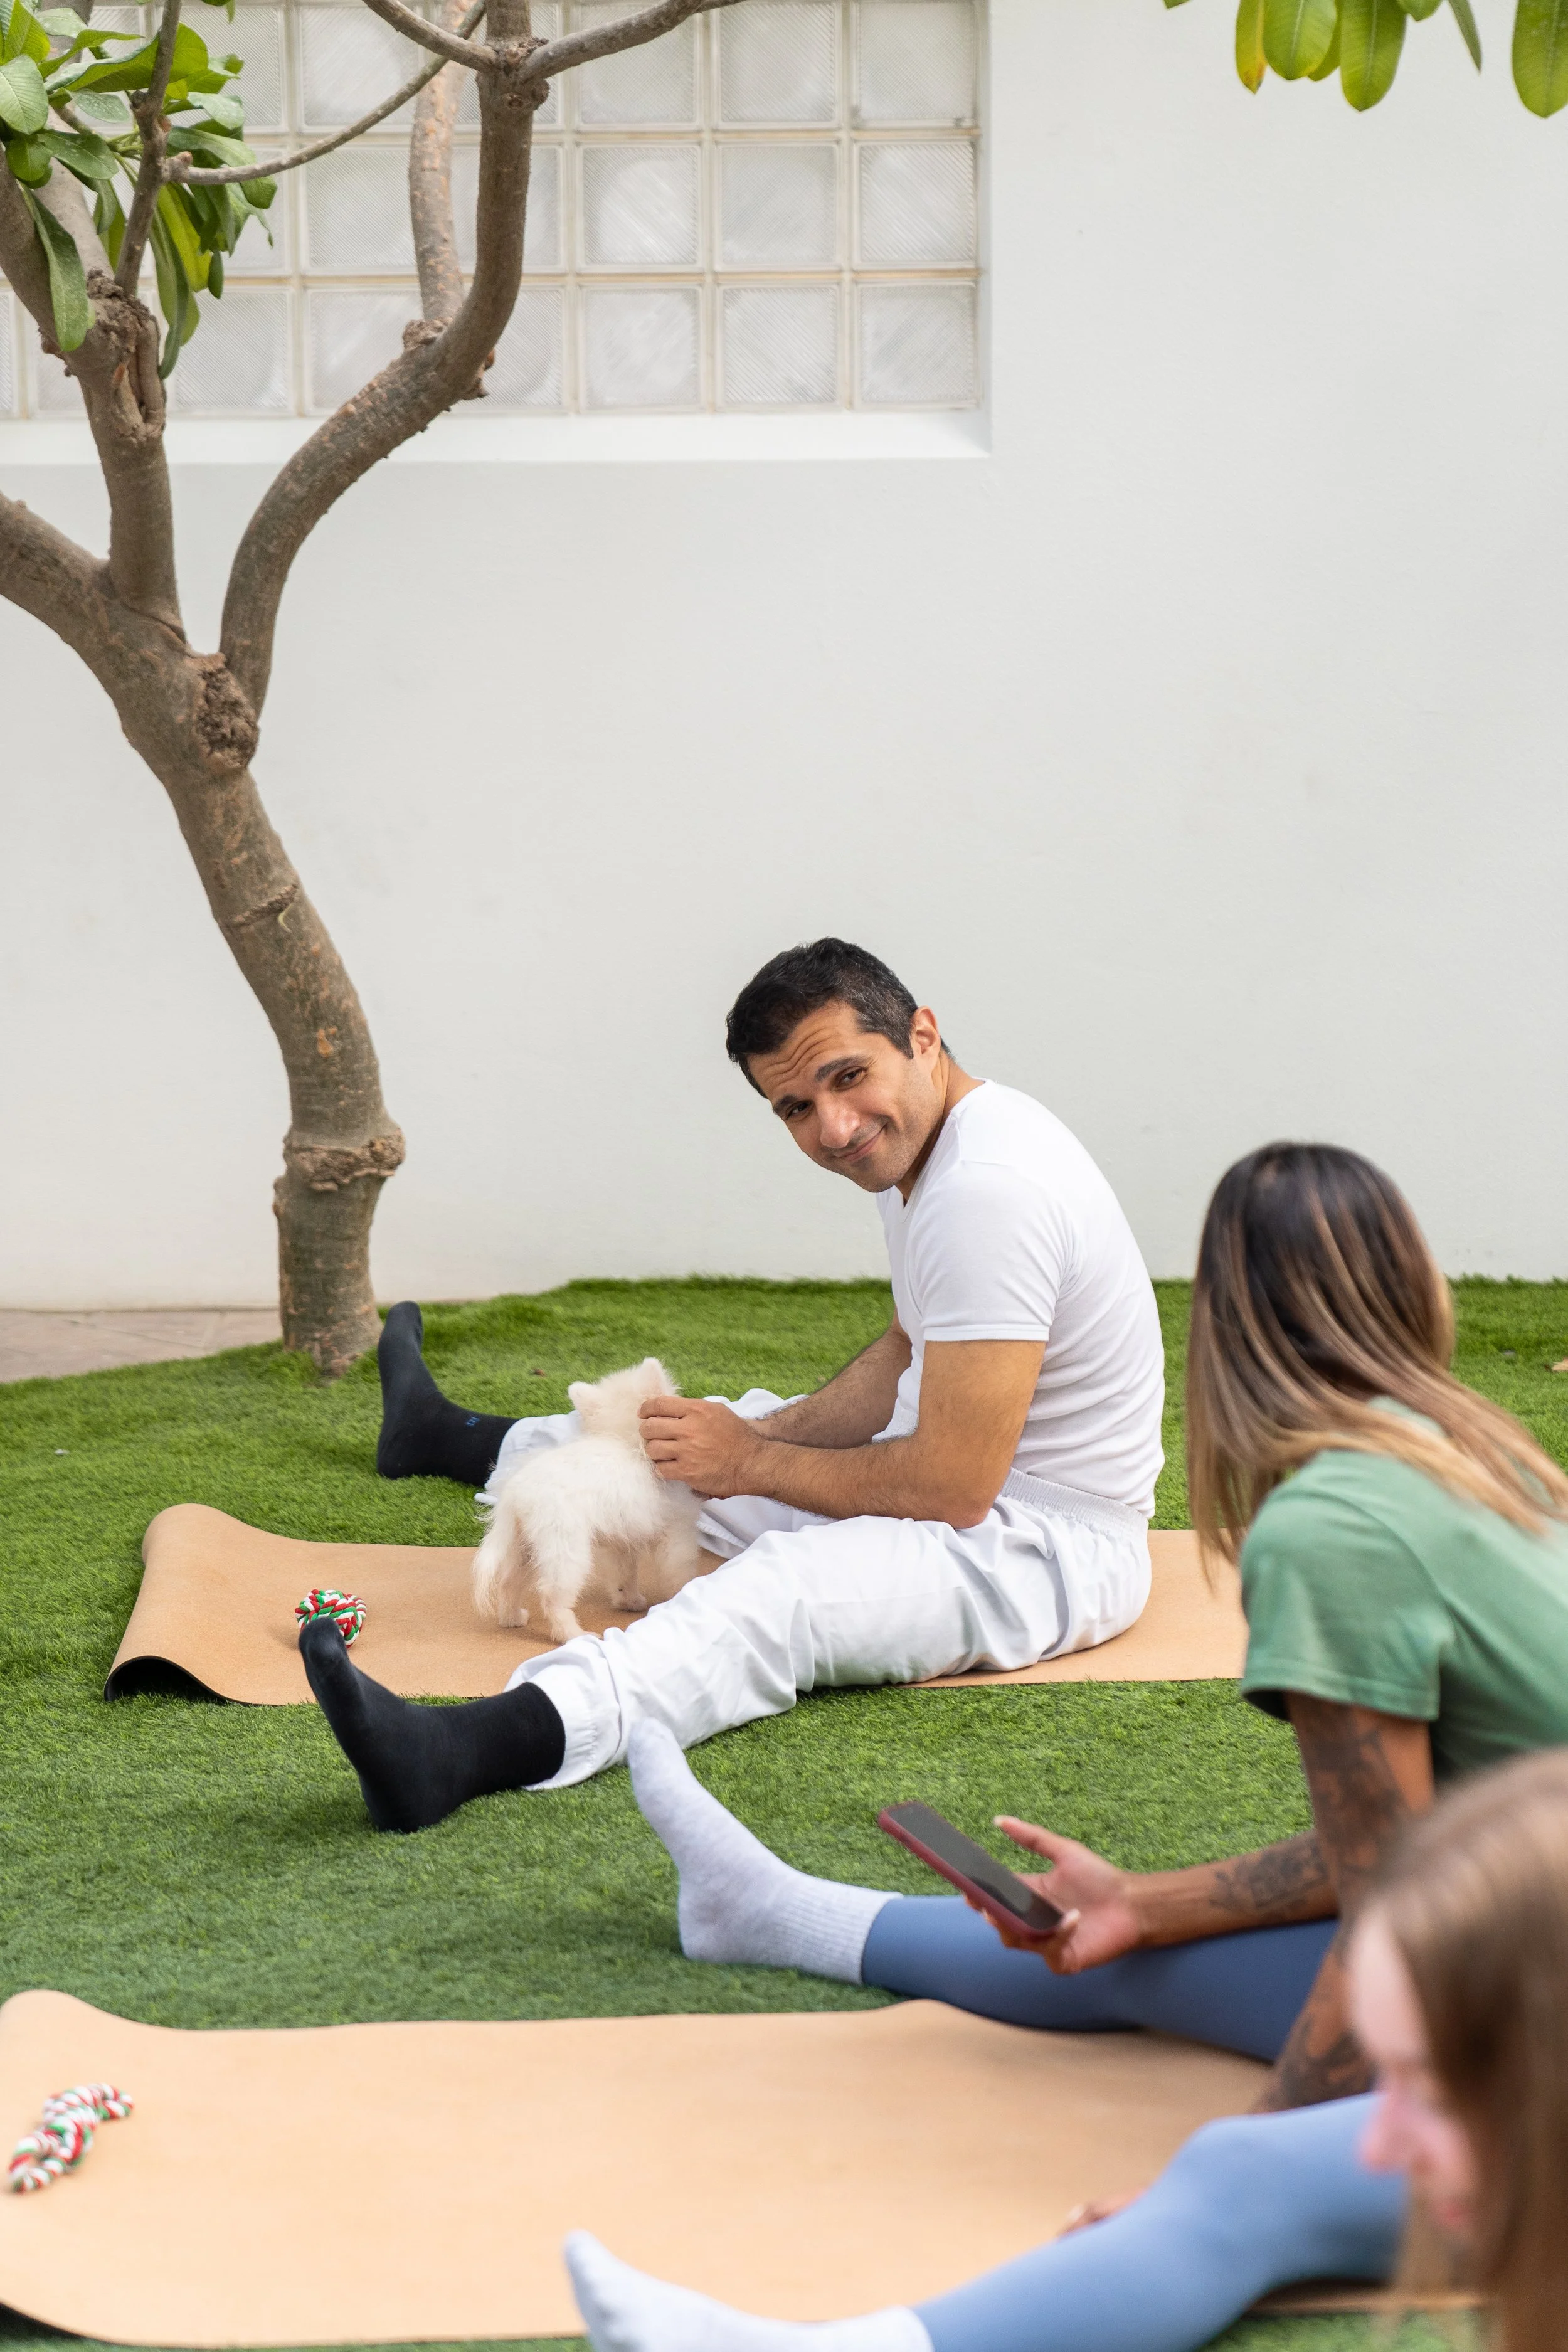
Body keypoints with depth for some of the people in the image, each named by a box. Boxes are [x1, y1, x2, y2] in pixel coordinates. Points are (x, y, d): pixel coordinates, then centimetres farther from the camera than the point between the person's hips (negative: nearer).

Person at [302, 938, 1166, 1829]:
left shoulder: (986, 1192, -29)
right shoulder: (928, 1139, 4)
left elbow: (951, 1488, -29)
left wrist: (754, 1463, -16)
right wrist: (769, 1433, 2)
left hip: (1054, 1546, -10)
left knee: (786, 1588, -36)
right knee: (712, 1435, 26)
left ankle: (475, 1750, -60)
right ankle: (455, 1437, 54)